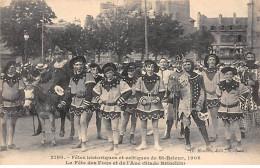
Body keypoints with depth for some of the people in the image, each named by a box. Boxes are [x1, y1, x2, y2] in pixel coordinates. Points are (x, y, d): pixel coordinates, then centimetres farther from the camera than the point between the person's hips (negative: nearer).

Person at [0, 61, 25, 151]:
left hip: (15, 104, 1)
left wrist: (21, 101, -6)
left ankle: (10, 143, 16)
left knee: (12, 124, 7)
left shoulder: (18, 79, 3)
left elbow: (21, 92, 6)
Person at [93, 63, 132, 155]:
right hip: (104, 108, 5)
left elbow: (129, 91, -11)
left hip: (115, 108, -5)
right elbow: (95, 91, 22)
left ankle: (116, 146, -1)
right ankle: (111, 145, 23)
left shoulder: (119, 82, -8)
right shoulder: (101, 83, 5)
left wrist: (120, 101, -12)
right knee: (108, 127, 12)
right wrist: (99, 100, 10)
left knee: (114, 128, -8)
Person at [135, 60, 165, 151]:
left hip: (155, 105, -1)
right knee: (143, 125, 7)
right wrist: (141, 99, -9)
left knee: (155, 125, 1)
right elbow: (137, 92, 7)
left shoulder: (158, 79, 2)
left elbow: (162, 92, 4)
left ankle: (156, 144, 12)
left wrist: (158, 98, -11)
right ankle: (143, 143, 18)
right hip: (143, 104, 2)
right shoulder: (141, 79, 5)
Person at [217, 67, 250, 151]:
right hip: (224, 108, 3)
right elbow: (218, 93, 21)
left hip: (234, 109, -3)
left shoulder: (237, 85, -9)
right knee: (226, 127, 11)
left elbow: (246, 91, 5)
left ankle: (239, 144, 10)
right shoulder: (220, 85, 0)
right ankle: (228, 143, 23)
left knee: (236, 127, -2)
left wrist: (240, 99, 1)